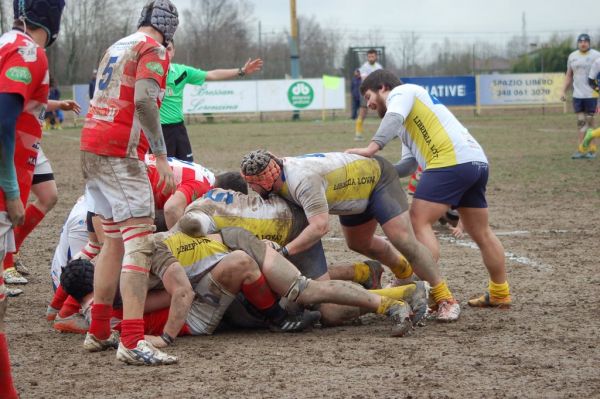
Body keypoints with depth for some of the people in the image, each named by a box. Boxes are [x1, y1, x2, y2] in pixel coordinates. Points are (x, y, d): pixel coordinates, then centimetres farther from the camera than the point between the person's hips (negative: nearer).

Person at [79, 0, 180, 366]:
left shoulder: (117, 47, 21)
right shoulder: (154, 50, -5)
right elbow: (145, 100, -19)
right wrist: (161, 155, -17)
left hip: (91, 149, 9)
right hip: (120, 153, -9)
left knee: (113, 240, 18)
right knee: (139, 242, -12)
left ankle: (99, 332, 21)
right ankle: (132, 342, -22)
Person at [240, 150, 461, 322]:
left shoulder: (302, 179, -41)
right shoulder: (280, 171, -14)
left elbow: (320, 226, -47)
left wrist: (283, 251, -49)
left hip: (377, 177, -10)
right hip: (357, 189, 10)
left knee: (403, 240, -16)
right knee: (359, 244, 23)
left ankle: (445, 298, -5)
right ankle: (405, 274, 46)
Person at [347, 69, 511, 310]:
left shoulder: (401, 92, 9)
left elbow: (394, 118, -15)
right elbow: (409, 162, 22)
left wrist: (372, 148, -25)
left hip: (452, 160, -10)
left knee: (419, 221, -11)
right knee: (480, 232, 19)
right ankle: (500, 294, 31)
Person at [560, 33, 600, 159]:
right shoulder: (572, 56, 12)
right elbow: (569, 75, 18)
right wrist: (563, 91, 10)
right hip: (577, 95, 4)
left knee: (589, 121, -2)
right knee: (580, 122, 0)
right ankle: (580, 150, 0)